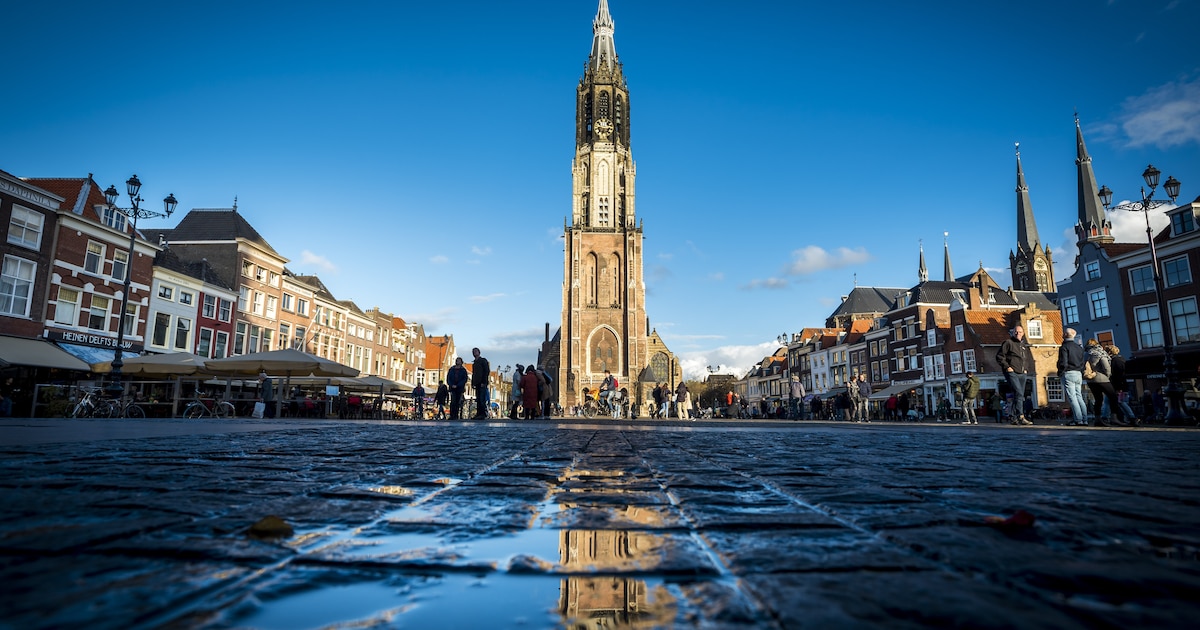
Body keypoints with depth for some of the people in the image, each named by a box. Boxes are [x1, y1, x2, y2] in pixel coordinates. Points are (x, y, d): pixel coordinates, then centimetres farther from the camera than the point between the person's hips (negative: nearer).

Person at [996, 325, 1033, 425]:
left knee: (1019, 395, 6)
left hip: (1022, 374, 7)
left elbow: (1030, 360, 31)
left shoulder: (1025, 346, 20)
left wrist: (1026, 369, 15)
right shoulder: (1008, 343, 0)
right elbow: (999, 356, -5)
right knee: (1019, 393, -19)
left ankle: (1014, 418, 12)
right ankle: (1021, 417, -22)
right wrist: (1007, 367, -13)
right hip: (1012, 372, -7)